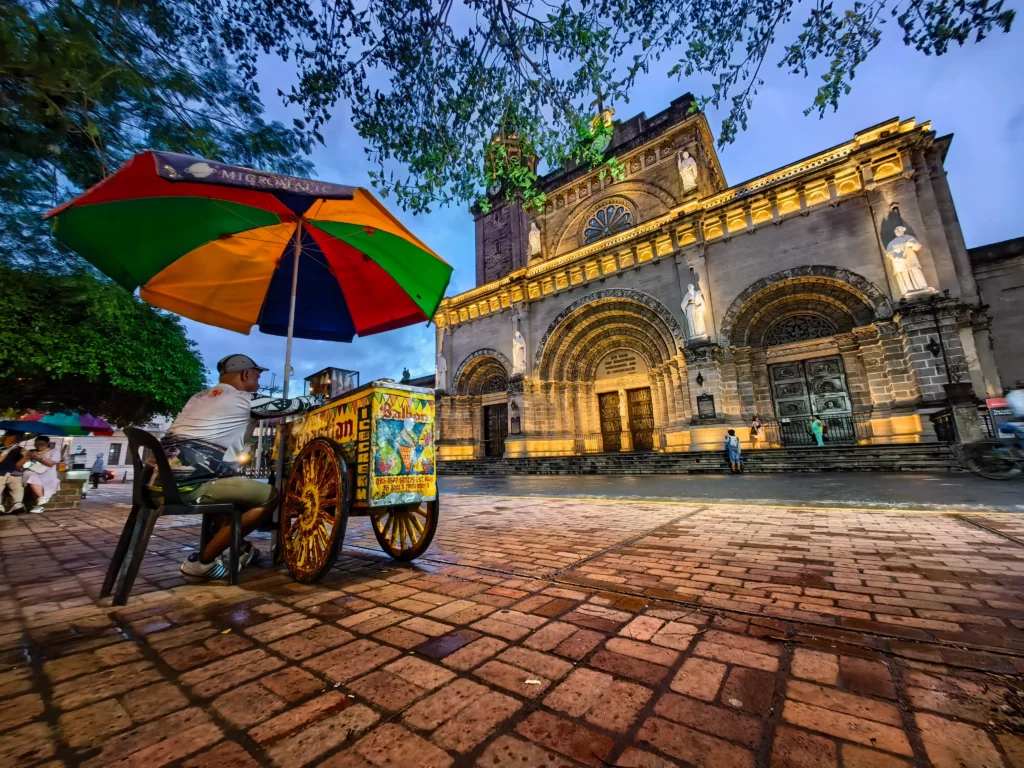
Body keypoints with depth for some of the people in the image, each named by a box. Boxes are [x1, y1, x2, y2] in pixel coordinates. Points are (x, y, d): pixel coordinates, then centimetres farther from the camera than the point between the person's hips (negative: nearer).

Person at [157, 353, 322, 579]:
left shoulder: (200, 397, 22)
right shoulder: (244, 400, -3)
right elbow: (293, 405, 2)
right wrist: (321, 398, 21)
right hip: (189, 485, -9)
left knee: (238, 487, 28)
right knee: (270, 496, -4)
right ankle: (202, 561, 2)